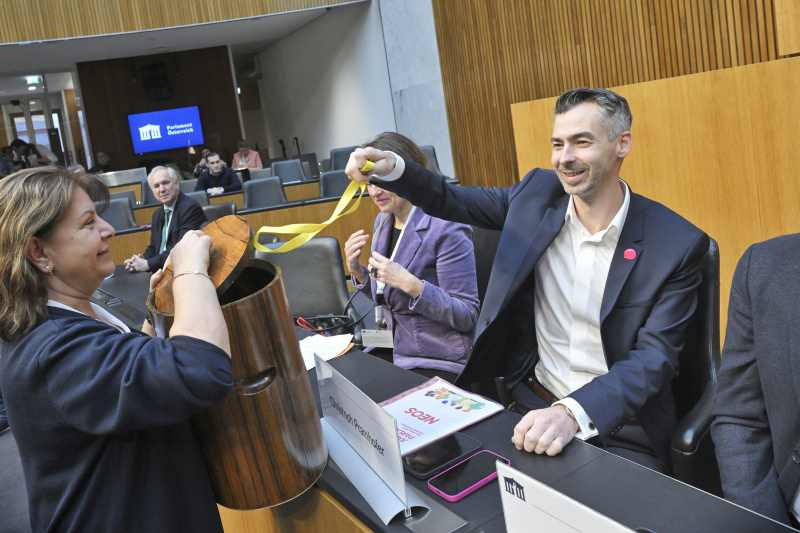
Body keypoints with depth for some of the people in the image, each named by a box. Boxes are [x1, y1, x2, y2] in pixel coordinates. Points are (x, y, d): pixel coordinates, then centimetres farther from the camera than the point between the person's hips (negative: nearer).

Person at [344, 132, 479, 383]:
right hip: (394, 352, 7)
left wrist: (410, 283, -28)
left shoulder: (445, 229, -18)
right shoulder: (383, 221, 6)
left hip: (439, 365, -7)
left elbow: (467, 316, -18)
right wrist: (357, 271, -4)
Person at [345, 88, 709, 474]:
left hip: (622, 428, -2)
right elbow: (451, 202, 11)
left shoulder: (677, 244, -11)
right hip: (534, 409, 3)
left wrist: (574, 413, -31)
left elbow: (655, 356, -15)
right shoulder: (538, 194, 0)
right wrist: (392, 169, -9)